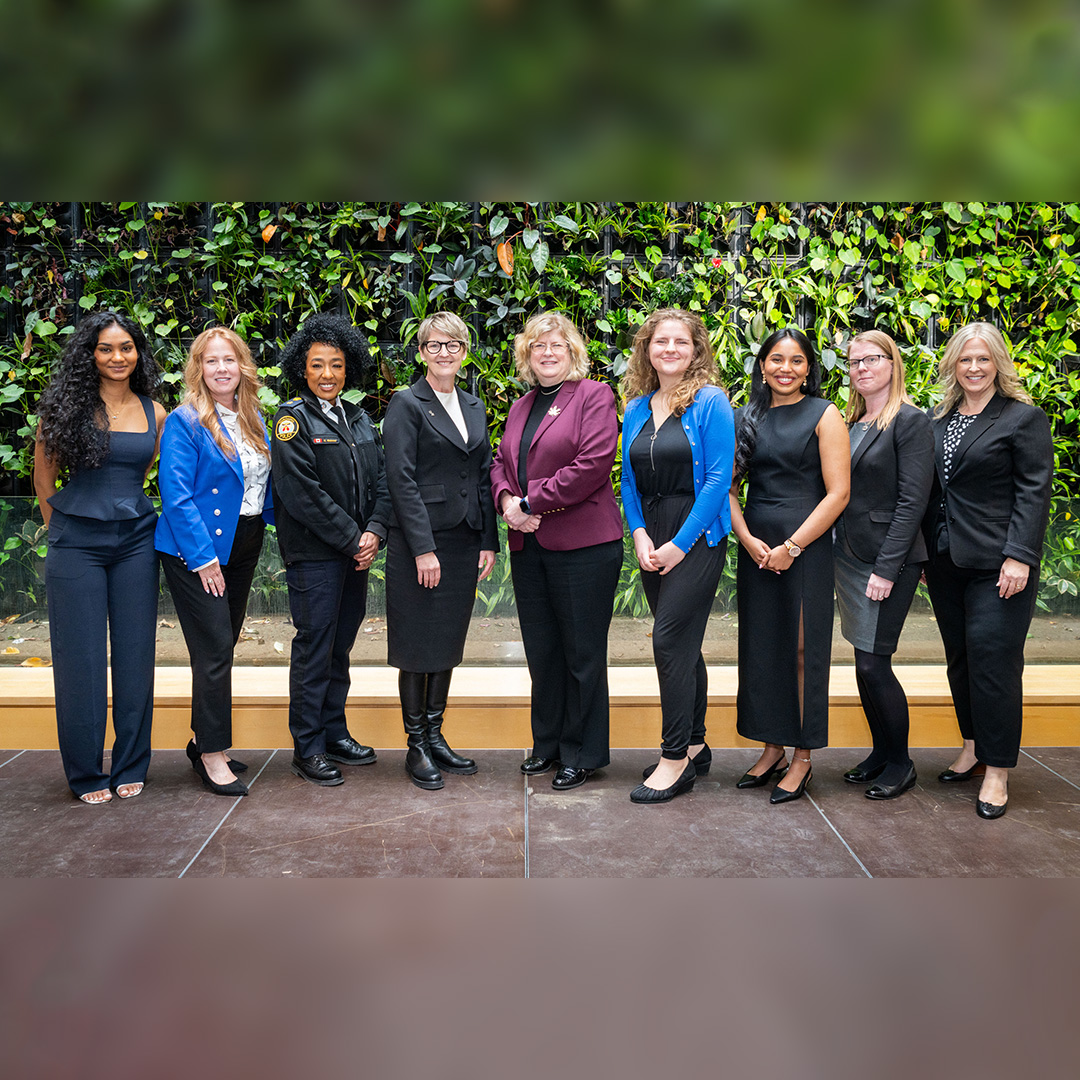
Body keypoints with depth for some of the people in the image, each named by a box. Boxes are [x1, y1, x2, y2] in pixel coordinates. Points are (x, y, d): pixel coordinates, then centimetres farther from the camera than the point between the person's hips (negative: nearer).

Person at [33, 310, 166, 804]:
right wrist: (62, 529, 8)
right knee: (80, 656, 3)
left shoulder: (154, 414, 7)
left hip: (135, 541, 3)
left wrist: (123, 509, 11)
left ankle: (130, 767, 20)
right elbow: (44, 477, 5)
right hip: (76, 545, -3)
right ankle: (86, 774, 16)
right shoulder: (67, 407, -2)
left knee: (135, 652, 6)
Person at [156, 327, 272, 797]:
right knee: (215, 649, -8)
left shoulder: (253, 419, 10)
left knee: (224, 646, 13)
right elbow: (176, 494, -15)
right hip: (197, 550, -7)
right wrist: (202, 557, -18)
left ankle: (206, 742, 25)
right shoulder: (185, 422, -10)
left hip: (243, 545, 7)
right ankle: (212, 754, 2)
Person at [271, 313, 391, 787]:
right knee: (314, 647, -1)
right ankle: (307, 748, 9)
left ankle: (334, 733, 24)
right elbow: (303, 492, -14)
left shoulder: (358, 418, 14)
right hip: (314, 555, -6)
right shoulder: (293, 418, -6)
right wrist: (350, 539, -14)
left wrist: (374, 531, -7)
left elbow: (380, 479, 10)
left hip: (357, 552, 6)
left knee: (340, 646, 13)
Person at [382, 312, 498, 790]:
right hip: (417, 543, -6)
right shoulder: (407, 404, -5)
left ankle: (435, 736, 23)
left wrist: (488, 541, 7)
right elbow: (401, 479, -12)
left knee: (448, 642, 12)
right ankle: (416, 746, 12)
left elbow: (484, 476, 14)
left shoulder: (473, 407, 14)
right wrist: (424, 548, -17)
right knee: (417, 646, 1)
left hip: (463, 542, 6)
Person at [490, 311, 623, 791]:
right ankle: (548, 744, 26)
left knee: (582, 653, 2)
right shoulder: (521, 406, 18)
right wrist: (506, 500, -4)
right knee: (541, 651, 13)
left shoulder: (594, 396, -4)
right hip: (528, 547, 7)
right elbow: (501, 462, 19)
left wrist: (531, 502, -14)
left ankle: (582, 754, 14)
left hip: (583, 544, -6)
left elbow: (594, 463, -15)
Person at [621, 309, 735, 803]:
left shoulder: (710, 402, -7)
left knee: (671, 639, -10)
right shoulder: (636, 410, 11)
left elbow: (718, 478, -12)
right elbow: (628, 482, 13)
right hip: (654, 539, 6)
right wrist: (640, 535, -2)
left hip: (698, 536, -6)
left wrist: (681, 543, -14)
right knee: (682, 643, 12)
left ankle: (675, 757, 0)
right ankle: (695, 746, 24)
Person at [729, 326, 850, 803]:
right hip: (755, 546, 5)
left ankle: (802, 759, 11)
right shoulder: (746, 418, 10)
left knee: (803, 648, 0)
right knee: (761, 647, 8)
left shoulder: (824, 415, -2)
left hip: (806, 547, -4)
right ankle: (772, 749, 22)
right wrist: (747, 538, -6)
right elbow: (728, 486, 10)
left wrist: (791, 547, -13)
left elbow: (837, 493, -8)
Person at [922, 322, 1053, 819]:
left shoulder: (1023, 418, -4)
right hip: (947, 563, 6)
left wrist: (1019, 556, -17)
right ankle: (973, 748, 28)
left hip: (996, 564, -6)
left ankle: (996, 770, 5)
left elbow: (1034, 492, -9)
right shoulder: (939, 420, 12)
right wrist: (925, 553, 12)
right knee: (959, 660, 13)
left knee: (993, 661, -4)